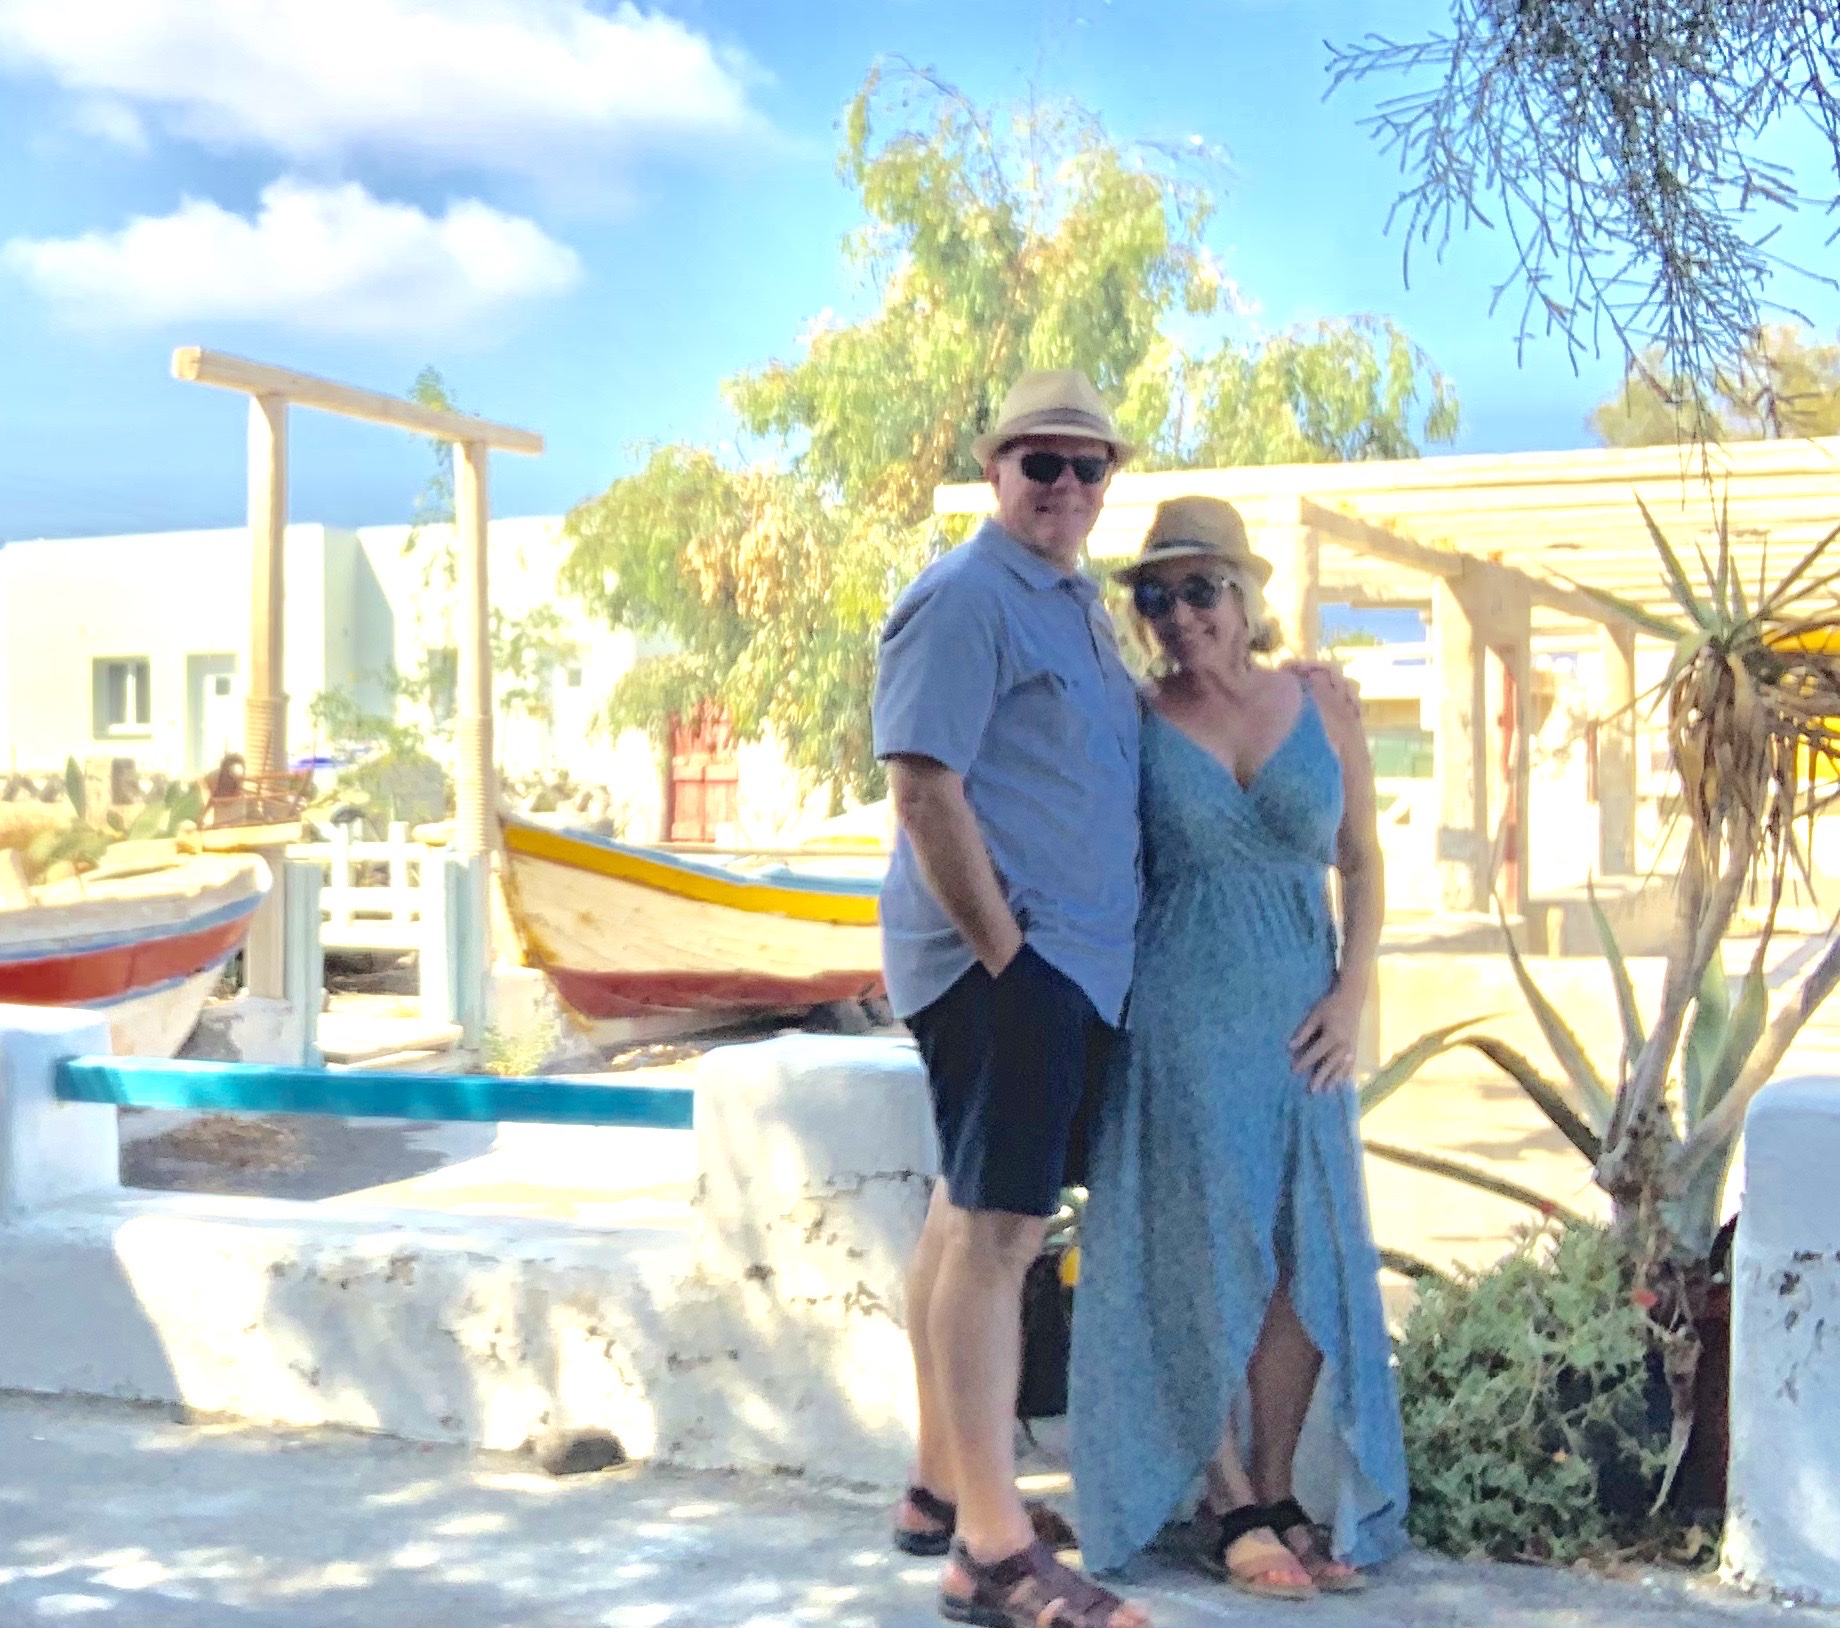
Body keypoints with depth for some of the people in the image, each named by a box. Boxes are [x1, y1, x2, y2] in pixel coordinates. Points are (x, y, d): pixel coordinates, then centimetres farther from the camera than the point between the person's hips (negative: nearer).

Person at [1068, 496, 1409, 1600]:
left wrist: (1352, 992, -1)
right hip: (1176, 1021, -3)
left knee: (1303, 1258, 3)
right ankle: (1233, 1509, 11)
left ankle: (1279, 1496, 17)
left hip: (1296, 1021, 3)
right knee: (1202, 1259, -1)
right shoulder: (1134, 721, -1)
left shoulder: (1321, 710, 5)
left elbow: (1362, 862, 10)